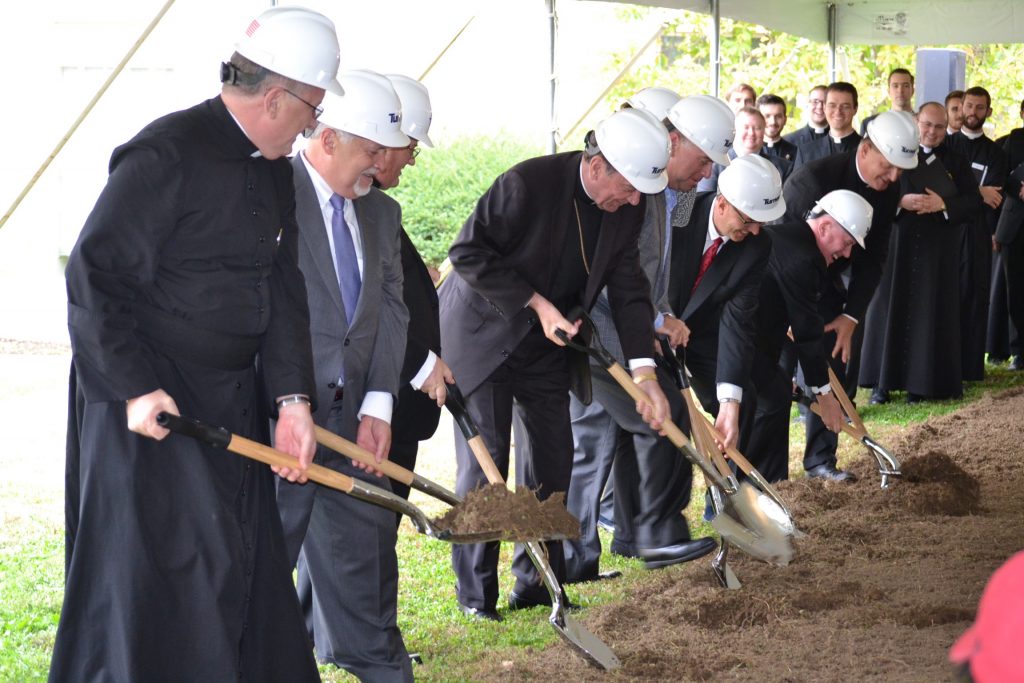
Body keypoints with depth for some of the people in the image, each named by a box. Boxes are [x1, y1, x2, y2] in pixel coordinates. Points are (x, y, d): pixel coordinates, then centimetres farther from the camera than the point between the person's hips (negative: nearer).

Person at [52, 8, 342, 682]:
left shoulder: (275, 172, 10)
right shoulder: (168, 153, -17)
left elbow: (283, 290, 8)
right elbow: (93, 274, -18)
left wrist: (292, 398, -3)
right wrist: (134, 387, -20)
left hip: (233, 399, 8)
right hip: (149, 399, -8)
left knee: (244, 560, 13)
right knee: (166, 569, -5)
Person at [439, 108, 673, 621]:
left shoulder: (626, 207, -7)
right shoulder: (530, 183, -27)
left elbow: (628, 288, -4)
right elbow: (469, 253, -21)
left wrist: (645, 372, -13)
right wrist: (536, 303, -24)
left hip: (547, 339, 6)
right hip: (482, 332, -6)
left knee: (552, 456, 6)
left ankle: (536, 584, 17)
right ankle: (475, 592, 6)